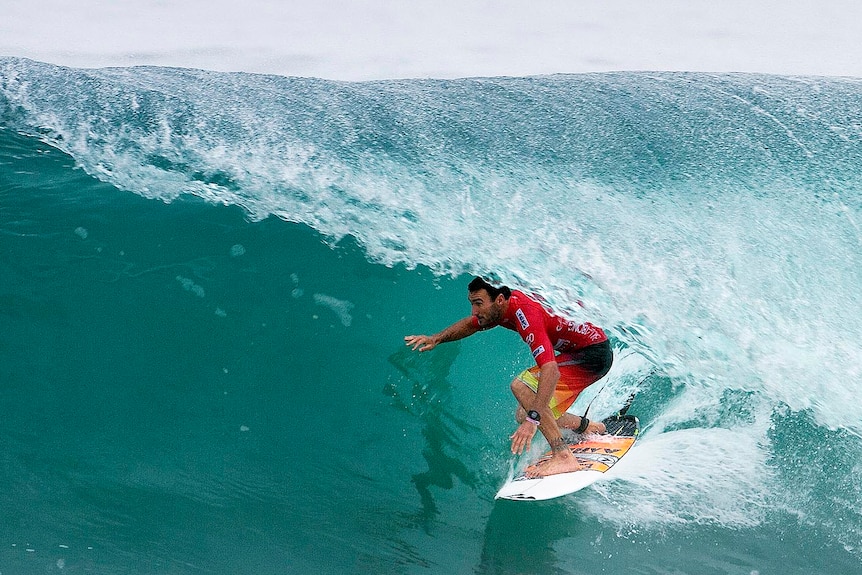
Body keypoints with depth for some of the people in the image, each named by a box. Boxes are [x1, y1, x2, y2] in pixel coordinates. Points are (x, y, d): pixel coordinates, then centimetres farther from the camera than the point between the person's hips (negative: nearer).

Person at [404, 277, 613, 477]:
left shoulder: (526, 314, -31)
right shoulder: (506, 304, -5)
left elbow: (551, 371, -41)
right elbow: (470, 324, 17)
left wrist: (533, 419, -47)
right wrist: (436, 338, 2)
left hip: (594, 353, -9)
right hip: (576, 352, 9)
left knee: (521, 385, -25)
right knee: (523, 415, 8)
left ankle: (563, 456, -25)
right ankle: (589, 427, 26)